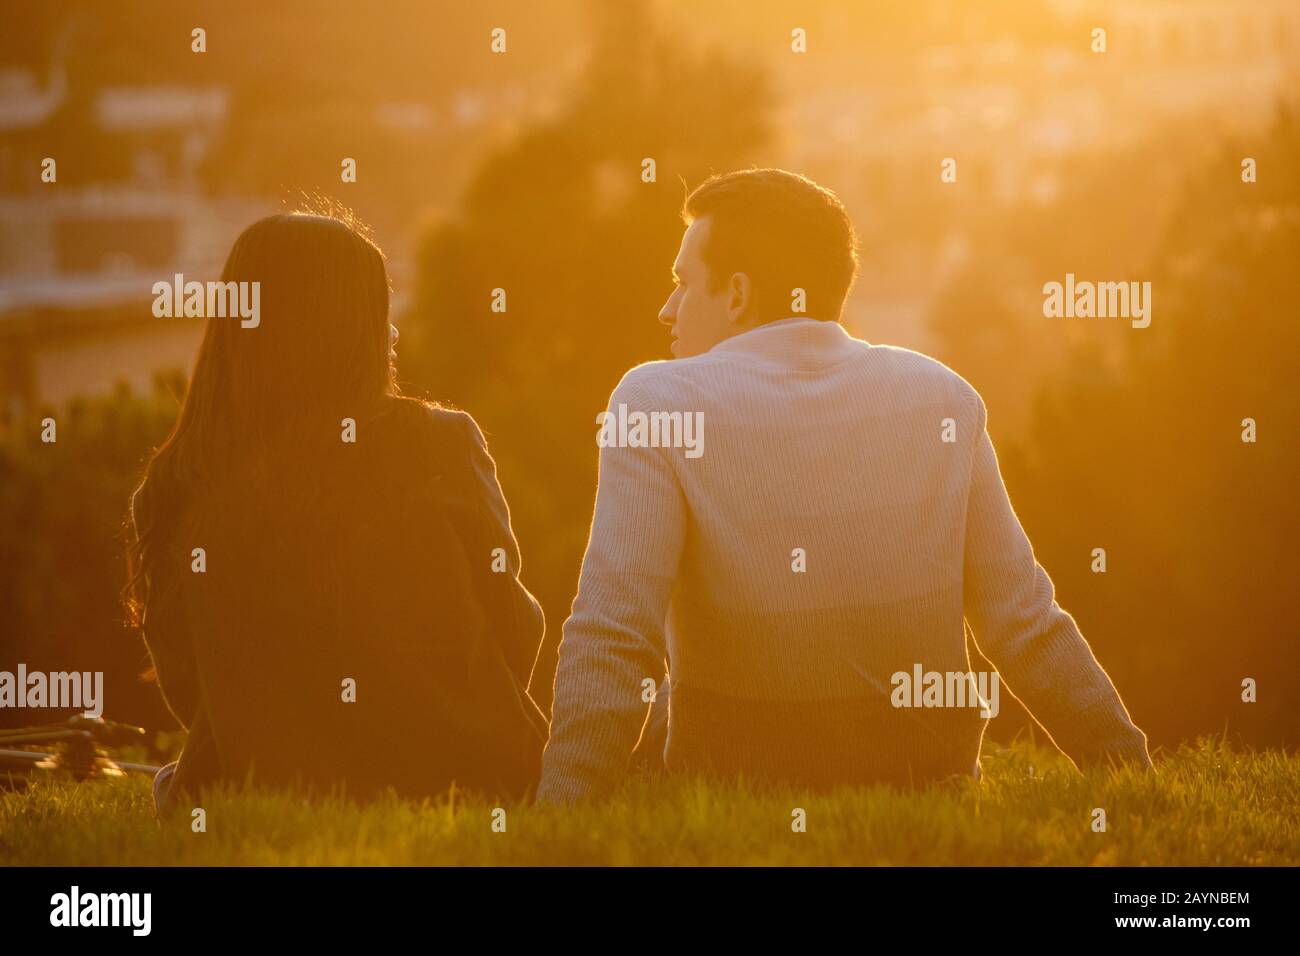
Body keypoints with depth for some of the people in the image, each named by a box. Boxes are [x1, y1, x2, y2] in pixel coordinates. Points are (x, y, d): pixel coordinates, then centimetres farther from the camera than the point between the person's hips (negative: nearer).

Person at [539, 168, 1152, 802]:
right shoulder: (943, 396, 1)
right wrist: (1132, 773, 8)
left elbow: (611, 637, -19)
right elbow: (1025, 625, 0)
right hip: (927, 781, 4)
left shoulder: (655, 401, -11)